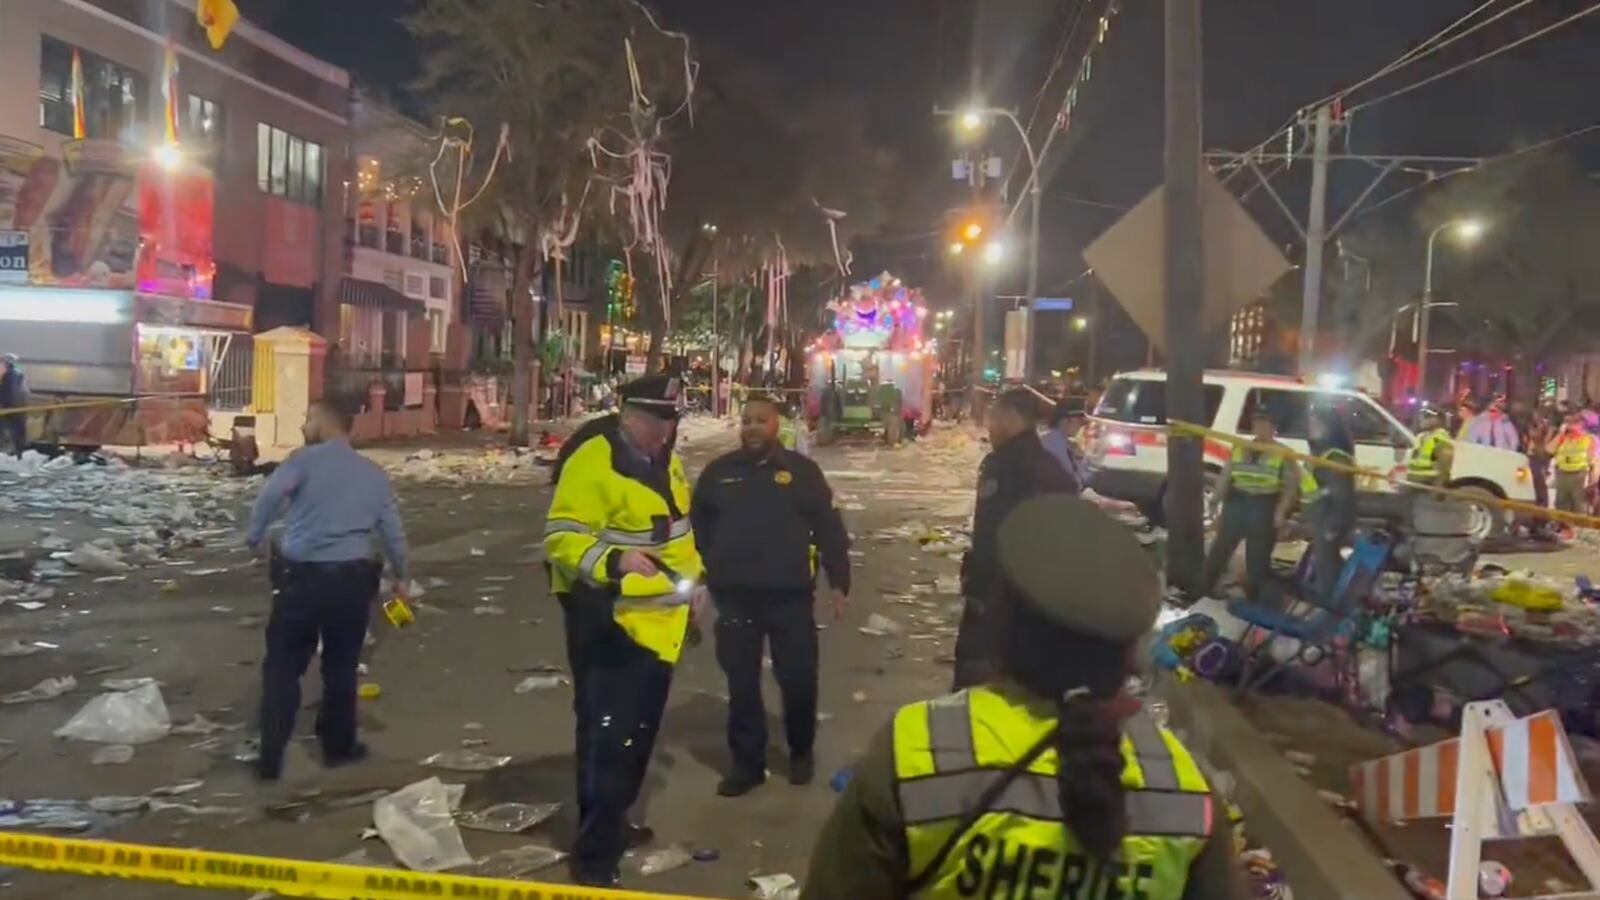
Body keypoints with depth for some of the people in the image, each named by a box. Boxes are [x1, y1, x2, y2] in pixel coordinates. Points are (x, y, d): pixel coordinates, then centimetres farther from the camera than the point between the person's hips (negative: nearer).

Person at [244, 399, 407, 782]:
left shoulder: (305, 459, -2)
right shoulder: (373, 473, 12)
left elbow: (271, 495, -21)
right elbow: (392, 530, 16)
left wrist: (253, 536, -9)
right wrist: (400, 575, 28)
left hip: (301, 575, -3)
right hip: (351, 578, 3)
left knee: (282, 666, 8)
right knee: (341, 667, 17)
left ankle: (270, 759, 9)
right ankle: (339, 746, 27)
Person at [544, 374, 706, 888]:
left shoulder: (664, 460, 9)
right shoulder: (593, 462, -19)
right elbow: (563, 539, -24)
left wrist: (694, 580, 19)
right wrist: (613, 561, -39)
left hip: (658, 620, 9)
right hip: (608, 622, -9)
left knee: (639, 730, 20)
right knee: (608, 737, -8)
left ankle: (611, 823, 37)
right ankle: (593, 857, 2)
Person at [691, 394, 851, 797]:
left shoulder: (802, 471, 0)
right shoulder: (718, 472, 5)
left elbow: (829, 529, 2)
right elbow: (697, 529, 12)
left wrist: (838, 582, -1)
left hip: (790, 595, -1)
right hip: (734, 596, 2)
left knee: (798, 679, 7)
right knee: (741, 684, 9)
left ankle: (801, 752, 30)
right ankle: (747, 762, 22)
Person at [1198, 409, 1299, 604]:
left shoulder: (1283, 454, -2)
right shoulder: (1239, 449, 10)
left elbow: (1292, 485, -6)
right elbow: (1225, 478, 12)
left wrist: (1281, 511, -17)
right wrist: (1216, 503, 6)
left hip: (1264, 510, -3)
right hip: (1236, 504, 3)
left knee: (1257, 560, 7)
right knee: (1218, 552, 6)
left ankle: (1253, 602, 20)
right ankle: (1202, 594, 16)